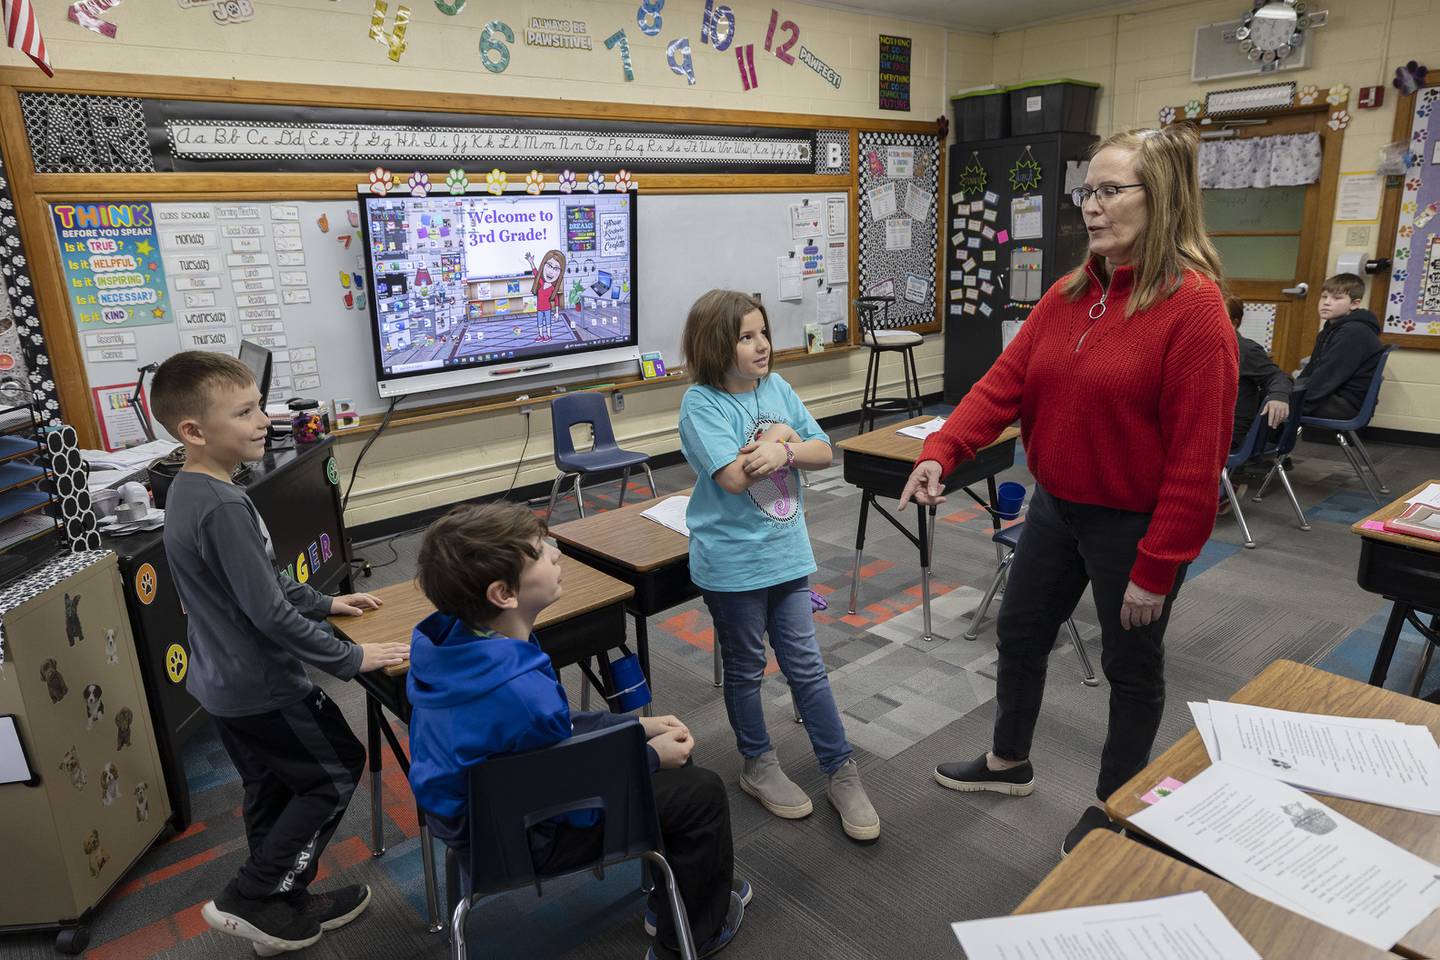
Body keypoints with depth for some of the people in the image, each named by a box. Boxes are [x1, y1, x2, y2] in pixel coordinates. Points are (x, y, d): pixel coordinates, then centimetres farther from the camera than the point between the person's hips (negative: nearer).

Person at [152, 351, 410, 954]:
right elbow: (270, 613, -28)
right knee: (338, 770, 8)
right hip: (260, 688, -9)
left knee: (272, 793, 21)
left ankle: (285, 912, 35)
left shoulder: (187, 491, 4)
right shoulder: (222, 507, -28)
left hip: (222, 683, 9)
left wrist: (323, 604, 20)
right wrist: (350, 660, -19)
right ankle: (248, 900, 15)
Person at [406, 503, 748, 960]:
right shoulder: (522, 691, -40)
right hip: (519, 837, -8)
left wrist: (635, 726, 1)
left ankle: (673, 895, 36)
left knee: (666, 752, 18)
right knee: (702, 792, 1)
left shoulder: (454, 636, -13)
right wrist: (650, 757, -7)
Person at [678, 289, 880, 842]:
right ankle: (758, 766, 34)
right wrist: (780, 435, -13)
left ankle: (841, 773, 24)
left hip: (787, 553, 5)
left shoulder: (777, 388, 2)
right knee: (745, 669, 14)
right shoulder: (701, 404, -15)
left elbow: (823, 453, 1)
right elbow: (733, 476, -26)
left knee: (806, 666, 12)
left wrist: (783, 449, -19)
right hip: (732, 562, -4)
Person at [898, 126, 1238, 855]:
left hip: (1134, 523, -6)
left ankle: (1114, 804, 37)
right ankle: (1008, 764, 43)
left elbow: (1196, 454, -20)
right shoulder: (1069, 295, 2)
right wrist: (941, 452, -19)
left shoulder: (1192, 305, -19)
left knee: (1130, 664, 14)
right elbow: (1004, 381, -3)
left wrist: (1156, 568, -19)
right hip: (1057, 506, 7)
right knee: (1019, 632, 18)